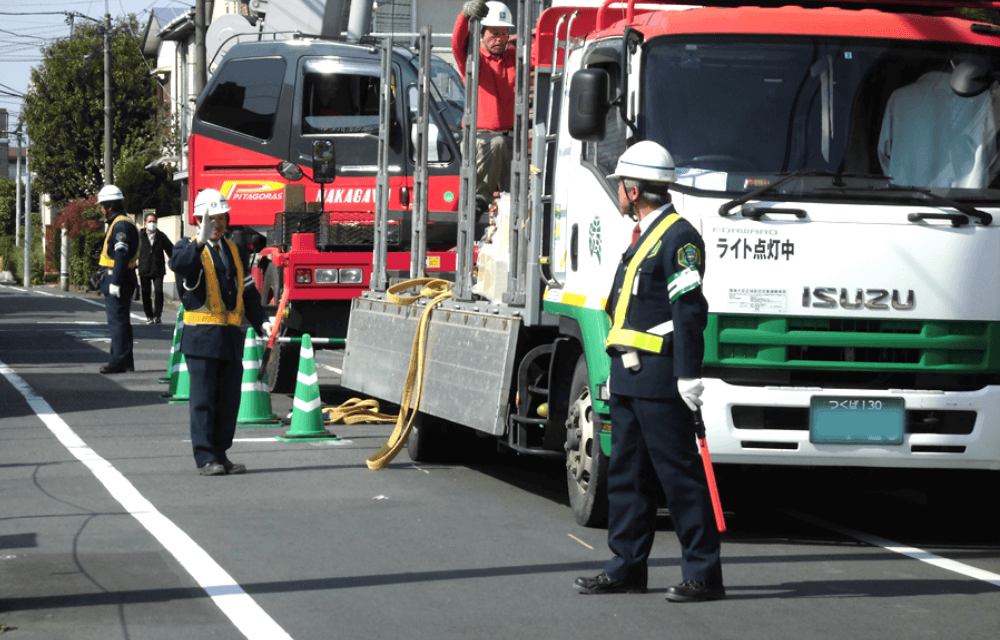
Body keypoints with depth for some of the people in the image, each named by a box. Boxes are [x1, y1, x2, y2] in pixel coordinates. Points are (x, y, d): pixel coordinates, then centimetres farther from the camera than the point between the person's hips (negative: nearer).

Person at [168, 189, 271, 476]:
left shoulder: (236, 251, 16)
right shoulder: (189, 248, -1)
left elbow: (248, 292, 20)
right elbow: (178, 264, -26)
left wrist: (261, 323, 7)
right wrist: (201, 240, -40)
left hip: (231, 336, 6)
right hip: (201, 336, -5)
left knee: (229, 399, 7)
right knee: (203, 399, -5)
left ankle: (221, 455, 15)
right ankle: (205, 458, -2)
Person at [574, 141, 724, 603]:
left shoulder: (679, 237, -11)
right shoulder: (642, 236, 19)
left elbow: (689, 311, -17)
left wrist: (688, 376, -21)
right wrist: (617, 369, 22)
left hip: (659, 379, -10)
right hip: (629, 375, 10)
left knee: (680, 476, -7)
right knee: (626, 474, 12)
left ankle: (704, 574, -4)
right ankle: (627, 568, 18)